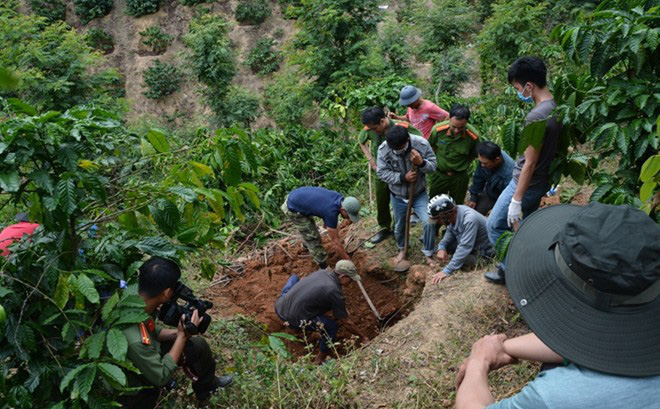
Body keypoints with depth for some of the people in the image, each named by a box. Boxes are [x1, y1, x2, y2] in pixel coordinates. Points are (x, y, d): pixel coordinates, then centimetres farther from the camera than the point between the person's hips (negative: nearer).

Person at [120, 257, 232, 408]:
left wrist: (178, 333, -13)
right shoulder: (135, 340, -41)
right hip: (135, 391, -8)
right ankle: (205, 390, 24)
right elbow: (161, 377, -26)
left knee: (198, 345, 8)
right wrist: (182, 335, -24)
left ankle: (207, 386, 35)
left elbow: (151, 330, 2)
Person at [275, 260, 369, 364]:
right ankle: (320, 360, 11)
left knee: (294, 277, 32)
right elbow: (346, 322, -4)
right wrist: (362, 337, 10)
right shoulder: (334, 292, -15)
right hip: (292, 318, -8)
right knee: (332, 326, -2)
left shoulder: (322, 272, 5)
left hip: (279, 306, 8)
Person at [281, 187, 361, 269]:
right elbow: (335, 242, -22)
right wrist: (348, 261, -13)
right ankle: (323, 266, 11)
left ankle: (307, 243, 61)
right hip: (293, 208, -8)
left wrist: (326, 220, 30)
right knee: (312, 236, -4)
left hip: (296, 197, 8)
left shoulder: (338, 198, -9)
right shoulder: (331, 214, -31)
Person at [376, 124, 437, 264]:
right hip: (397, 196, 1)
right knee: (399, 226, 17)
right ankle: (402, 250, 47)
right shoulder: (383, 149, -21)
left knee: (429, 222, -13)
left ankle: (428, 254, 11)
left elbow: (433, 165, -14)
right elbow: (382, 173, -16)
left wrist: (421, 162, -36)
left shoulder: (421, 144, -22)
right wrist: (403, 177, -28)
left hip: (419, 193, -1)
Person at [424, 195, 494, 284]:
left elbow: (465, 248, -39)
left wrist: (446, 271, -41)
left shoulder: (470, 219, -35)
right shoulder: (454, 214, -12)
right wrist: (441, 248, -19)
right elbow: (449, 235, 2)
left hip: (485, 251, -7)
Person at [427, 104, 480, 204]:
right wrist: (437, 161, 5)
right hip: (438, 174, 1)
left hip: (460, 177, 0)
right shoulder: (438, 130, -21)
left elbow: (473, 155, 0)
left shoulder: (473, 136, -21)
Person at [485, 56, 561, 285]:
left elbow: (530, 163, -25)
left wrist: (516, 200, -20)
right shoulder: (556, 108, 2)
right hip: (540, 182, 9)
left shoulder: (536, 116, -26)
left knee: (495, 225, 6)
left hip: (526, 184, -9)